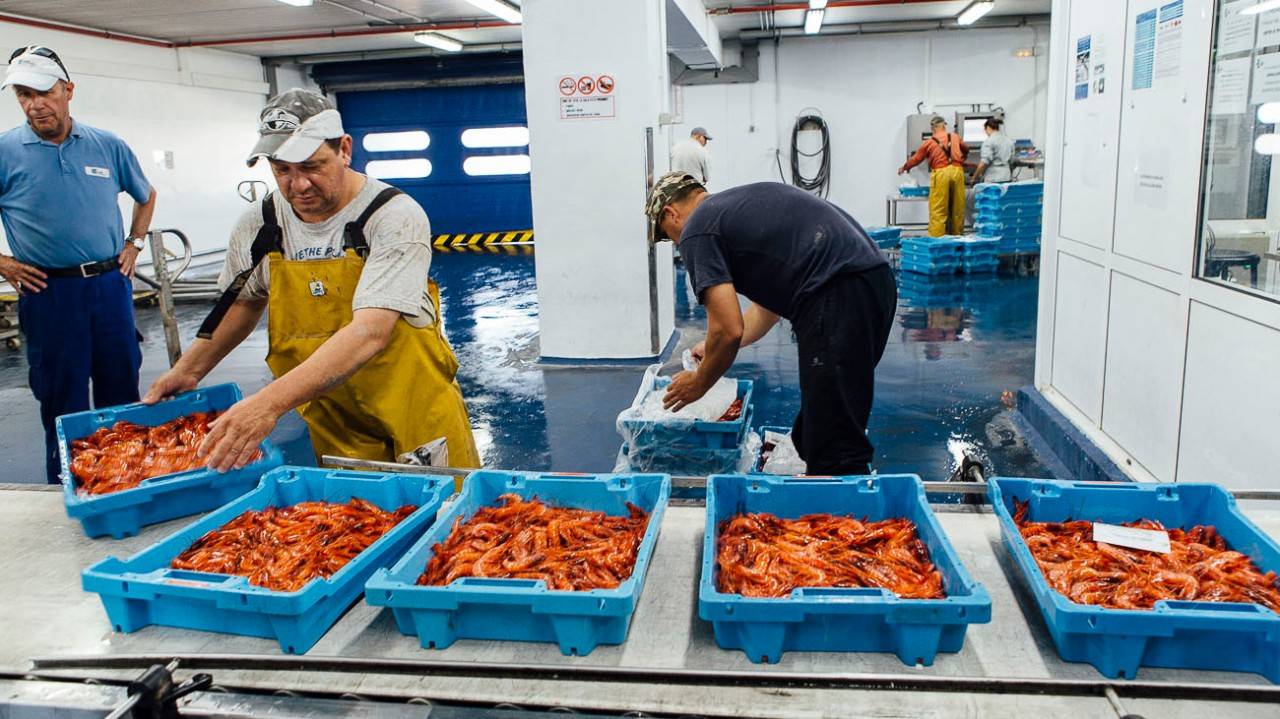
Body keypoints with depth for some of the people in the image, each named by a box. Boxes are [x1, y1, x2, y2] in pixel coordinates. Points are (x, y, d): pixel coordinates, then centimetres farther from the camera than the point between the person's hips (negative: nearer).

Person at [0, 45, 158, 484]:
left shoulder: (108, 147, 4)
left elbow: (146, 196, 21)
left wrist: (134, 244, 11)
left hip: (110, 285, 3)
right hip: (49, 294, -2)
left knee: (122, 393, 11)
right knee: (63, 403, 6)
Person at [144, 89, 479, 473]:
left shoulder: (395, 216, -18)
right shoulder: (259, 225, -1)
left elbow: (371, 332, -30)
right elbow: (246, 300, 19)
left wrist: (271, 401, -37)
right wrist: (188, 370, 11)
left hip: (417, 418, -3)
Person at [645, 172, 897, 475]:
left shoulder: (697, 231, 0)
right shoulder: (748, 198, 27)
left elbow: (729, 331, -7)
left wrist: (699, 383, 12)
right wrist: (715, 349, 40)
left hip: (839, 299, -10)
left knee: (835, 453, -4)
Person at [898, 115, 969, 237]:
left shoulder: (929, 142, 6)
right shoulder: (955, 137, 15)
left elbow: (916, 158, 15)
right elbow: (966, 149, 34)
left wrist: (904, 168, 31)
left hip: (941, 173, -3)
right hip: (957, 171, 3)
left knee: (938, 210, -3)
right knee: (958, 207, 9)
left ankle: (936, 238, -7)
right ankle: (957, 236, 16)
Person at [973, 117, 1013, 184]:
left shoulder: (989, 141, -9)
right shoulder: (1009, 140, 14)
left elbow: (985, 162, -15)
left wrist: (975, 177, -7)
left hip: (992, 179, -7)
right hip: (1007, 178, 7)